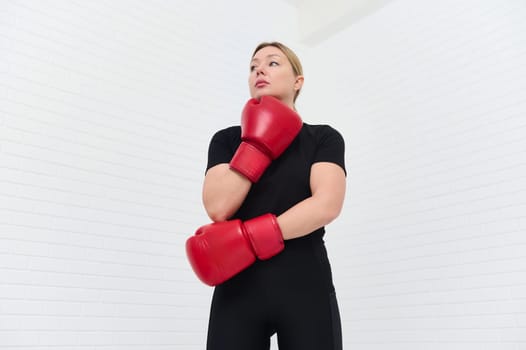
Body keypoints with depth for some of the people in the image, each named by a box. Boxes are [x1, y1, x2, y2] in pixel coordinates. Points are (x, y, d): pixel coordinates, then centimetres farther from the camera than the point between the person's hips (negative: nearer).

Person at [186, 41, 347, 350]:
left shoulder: (323, 138, 6)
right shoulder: (227, 140, 10)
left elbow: (328, 205, -11)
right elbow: (218, 208, -5)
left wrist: (249, 239, -16)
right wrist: (259, 144, -5)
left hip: (305, 287, -1)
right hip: (239, 288, 1)